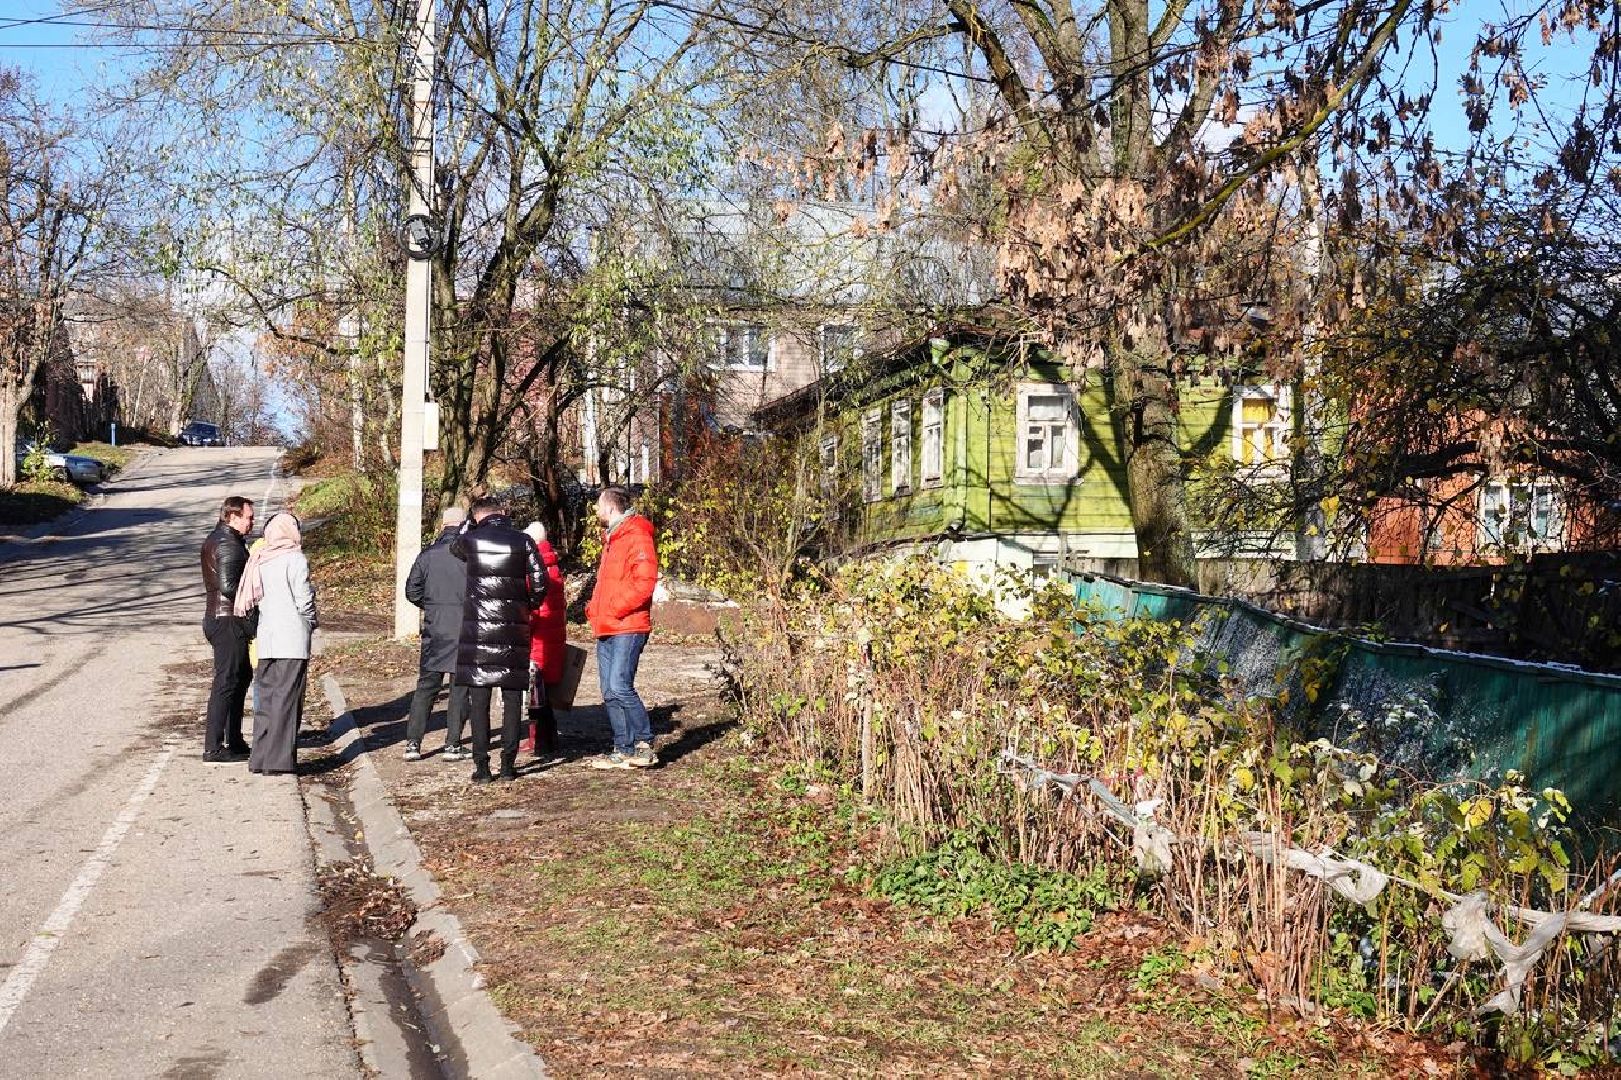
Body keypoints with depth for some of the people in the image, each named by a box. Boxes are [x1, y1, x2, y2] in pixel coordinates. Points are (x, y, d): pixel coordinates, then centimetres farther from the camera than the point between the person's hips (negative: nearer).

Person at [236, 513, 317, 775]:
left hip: (266, 638, 6)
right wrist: (311, 624, 8)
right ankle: (278, 761, -1)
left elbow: (255, 599, 9)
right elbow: (304, 601, -10)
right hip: (292, 639, -6)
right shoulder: (295, 560, -9)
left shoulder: (260, 561, 8)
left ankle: (260, 758, 15)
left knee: (266, 699, 12)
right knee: (286, 701, -2)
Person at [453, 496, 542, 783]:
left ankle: (481, 765, 2)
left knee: (478, 697, 4)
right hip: (514, 629, 1)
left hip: (478, 627, -1)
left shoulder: (470, 539, -1)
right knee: (512, 696, 8)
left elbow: (455, 548, 23)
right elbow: (539, 584, -3)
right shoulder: (523, 541, 1)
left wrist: (470, 524, 29)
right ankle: (508, 764, 8)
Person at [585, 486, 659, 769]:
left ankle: (644, 745, -6)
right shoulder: (611, 539, 22)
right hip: (606, 629, 10)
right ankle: (624, 750, 12)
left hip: (628, 627, -10)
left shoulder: (637, 536, -10)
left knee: (620, 686, -16)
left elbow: (644, 582, -19)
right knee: (610, 693, 8)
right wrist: (593, 608, 12)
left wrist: (615, 609, -18)